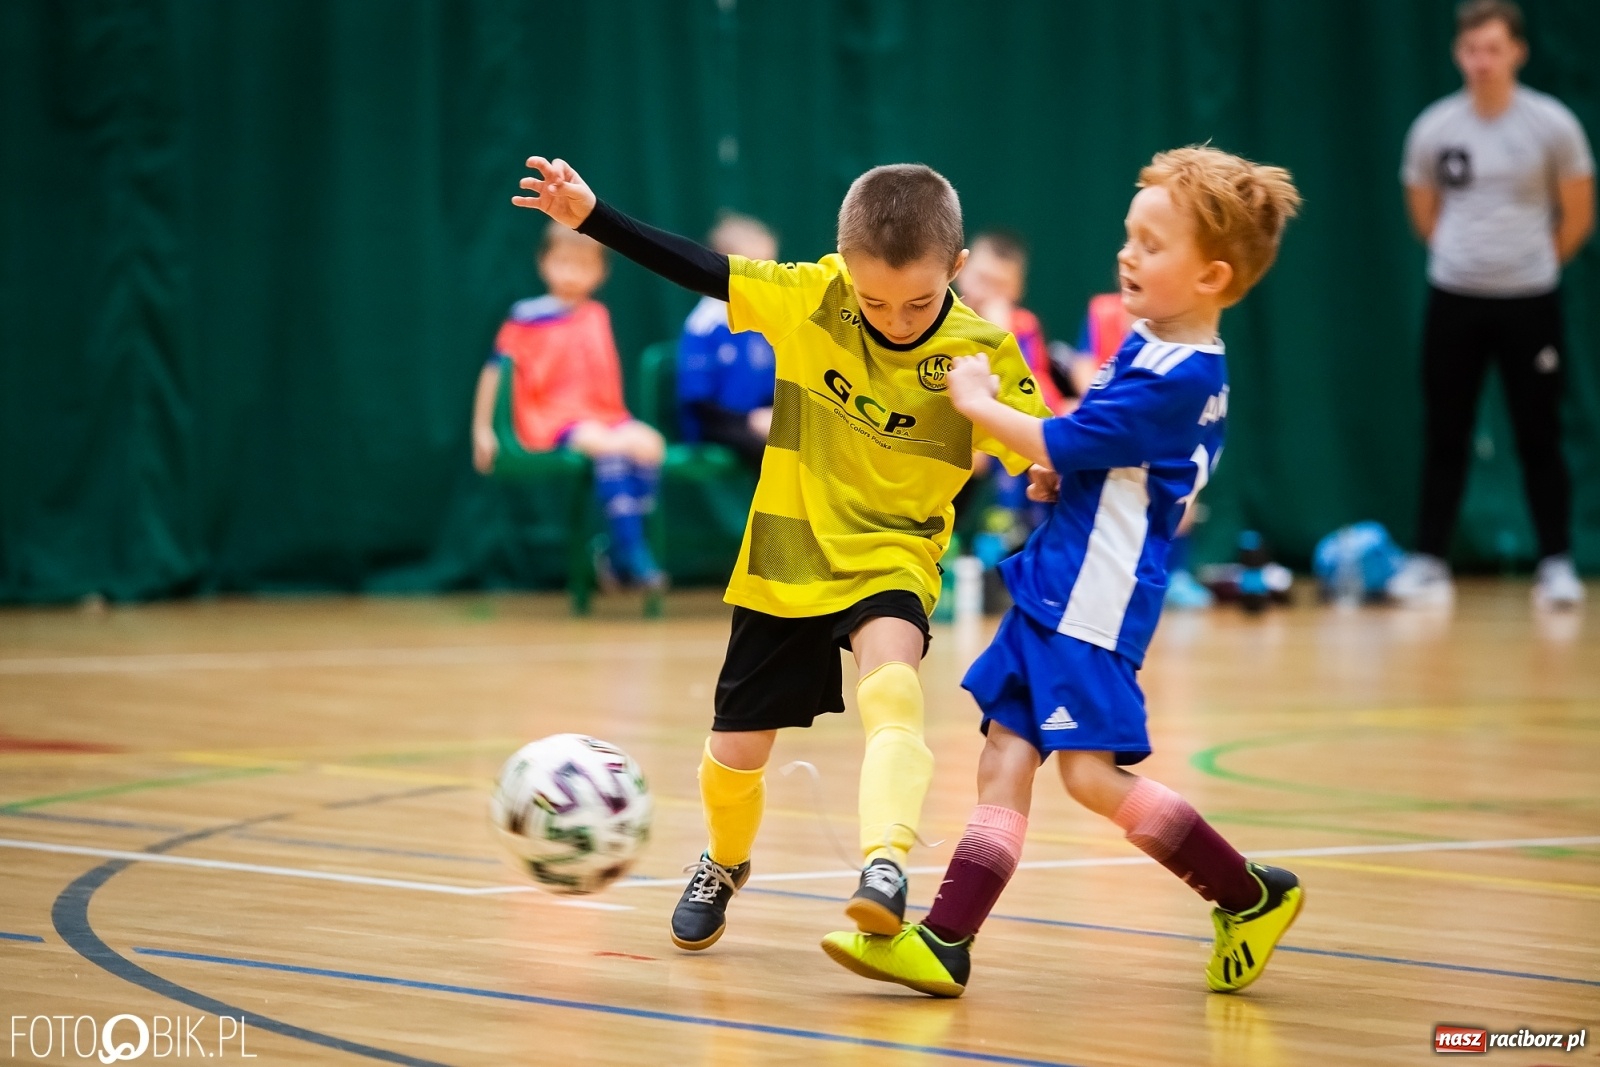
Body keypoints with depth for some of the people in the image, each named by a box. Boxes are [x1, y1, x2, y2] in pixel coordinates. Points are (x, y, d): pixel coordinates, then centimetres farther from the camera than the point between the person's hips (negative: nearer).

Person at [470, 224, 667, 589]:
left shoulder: (597, 316, 14)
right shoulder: (526, 317, 0)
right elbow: (496, 370, 4)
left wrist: (616, 419, 12)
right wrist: (482, 430, 3)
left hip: (603, 416, 5)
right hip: (551, 420, -5)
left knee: (649, 443, -25)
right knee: (610, 447, -34)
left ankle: (620, 553, -19)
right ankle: (633, 555, -36)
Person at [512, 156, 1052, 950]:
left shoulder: (983, 354, -15)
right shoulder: (809, 299, -12)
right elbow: (700, 269, -6)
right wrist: (593, 218, -10)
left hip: (891, 561, -2)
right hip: (785, 559, 3)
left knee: (890, 685, -35)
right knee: (737, 751, 11)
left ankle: (885, 865, -44)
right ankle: (723, 864, 42)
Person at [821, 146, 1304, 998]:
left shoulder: (1175, 379, -20)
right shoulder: (1156, 349, 11)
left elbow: (1057, 446, -17)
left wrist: (977, 402, -2)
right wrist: (1065, 466, 5)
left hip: (1093, 601, -10)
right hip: (1057, 585, 10)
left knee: (1091, 770, -11)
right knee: (1006, 753, 5)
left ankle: (1250, 896, 3)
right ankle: (944, 943, 4)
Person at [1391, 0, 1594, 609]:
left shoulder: (1552, 125, -7)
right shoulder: (1433, 129, -1)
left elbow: (1577, 216, 3)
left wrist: (1532, 264, 10)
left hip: (1529, 301, -2)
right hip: (1453, 298, 2)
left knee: (1539, 437, 1)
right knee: (1444, 436, 4)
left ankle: (1557, 565, 7)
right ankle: (1429, 563, 9)